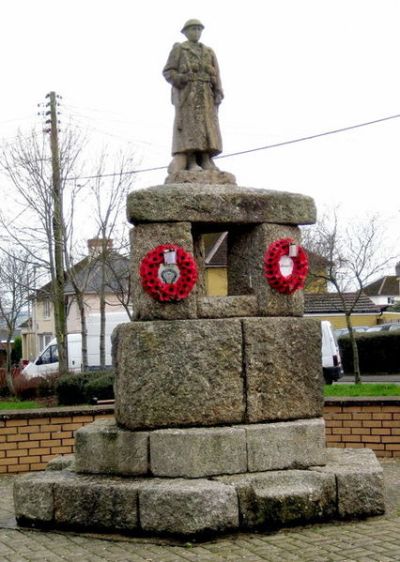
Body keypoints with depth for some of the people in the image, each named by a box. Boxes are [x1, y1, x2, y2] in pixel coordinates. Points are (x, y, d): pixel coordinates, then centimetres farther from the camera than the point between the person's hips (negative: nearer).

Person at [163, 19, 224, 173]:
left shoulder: (209, 52, 22)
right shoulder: (178, 49, 10)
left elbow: (216, 76, 13)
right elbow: (168, 72, 3)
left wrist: (218, 94, -2)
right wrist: (179, 78, -19)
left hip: (205, 94, 4)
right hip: (186, 91, -4)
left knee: (207, 126, -7)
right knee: (189, 125, -14)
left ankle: (206, 161, -10)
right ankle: (191, 162, -19)